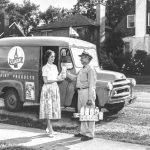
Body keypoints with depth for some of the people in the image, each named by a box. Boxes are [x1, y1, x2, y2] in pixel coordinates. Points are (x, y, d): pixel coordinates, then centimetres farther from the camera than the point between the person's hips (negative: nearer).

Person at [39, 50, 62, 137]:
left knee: (54, 108, 8)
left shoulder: (55, 67, 13)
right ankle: (50, 131, -6)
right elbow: (45, 81, -11)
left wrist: (60, 78, -5)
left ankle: (49, 128, 20)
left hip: (55, 88, 7)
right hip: (47, 88, -7)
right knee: (48, 108, -7)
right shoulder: (45, 68, -6)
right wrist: (56, 80, -15)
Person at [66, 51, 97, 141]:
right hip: (81, 92, 10)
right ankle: (83, 132, 27)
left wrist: (90, 98, -22)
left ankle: (90, 134, 2)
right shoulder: (82, 70, 18)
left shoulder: (90, 70, -12)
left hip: (87, 92, -10)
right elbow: (75, 78, 22)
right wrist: (66, 73, 17)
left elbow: (91, 85, -18)